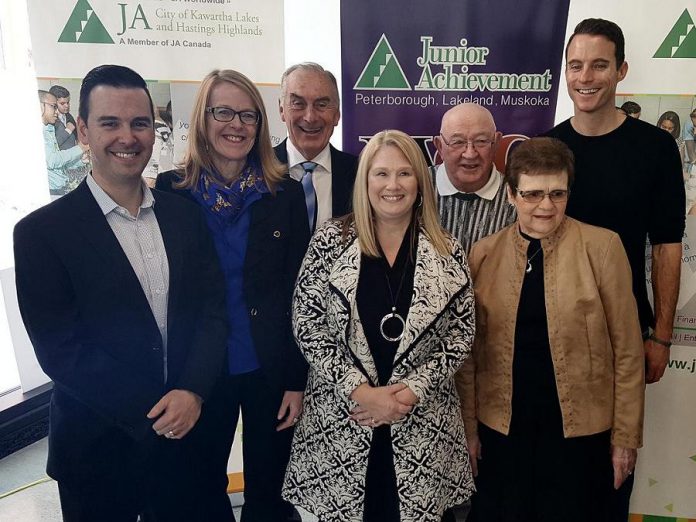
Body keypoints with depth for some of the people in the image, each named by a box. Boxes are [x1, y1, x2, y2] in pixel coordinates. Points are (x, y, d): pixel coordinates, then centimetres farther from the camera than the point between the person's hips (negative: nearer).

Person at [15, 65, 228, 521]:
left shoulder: (184, 215, 1)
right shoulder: (42, 232, -11)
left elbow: (212, 310, 0)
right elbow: (59, 350, -13)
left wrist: (192, 392, -15)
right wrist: (153, 413, -15)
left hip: (182, 434, 4)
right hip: (96, 449, -3)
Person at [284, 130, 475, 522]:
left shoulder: (448, 252, 0)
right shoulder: (331, 241, -4)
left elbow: (462, 335, 0)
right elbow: (307, 326, -6)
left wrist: (412, 390, -11)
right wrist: (359, 390, -13)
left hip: (422, 428, 1)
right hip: (340, 422, -1)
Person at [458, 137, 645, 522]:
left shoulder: (602, 247, -6)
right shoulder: (483, 254, -1)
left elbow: (627, 350, -3)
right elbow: (469, 350, 4)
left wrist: (625, 436, -2)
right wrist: (469, 428, 4)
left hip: (581, 429, -1)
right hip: (501, 428, 2)